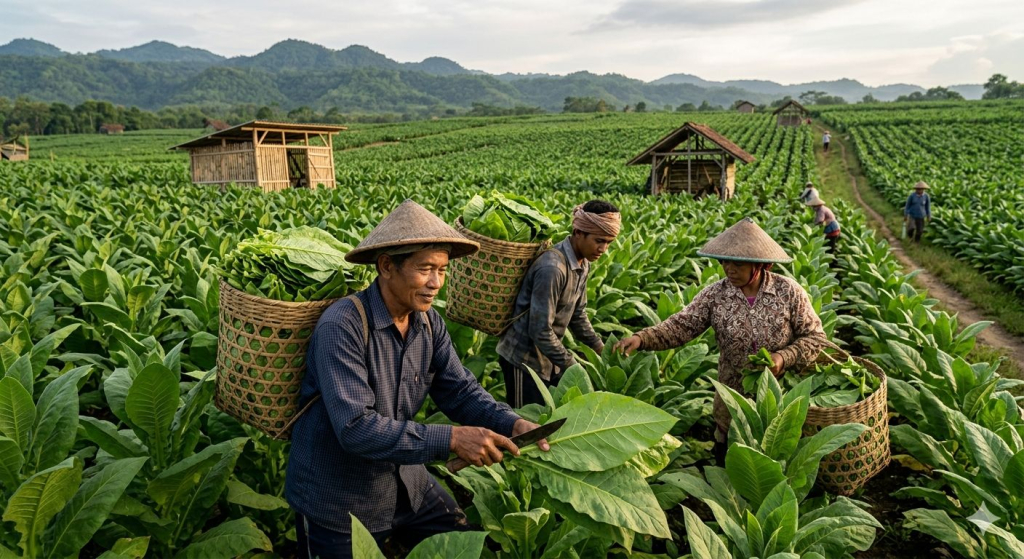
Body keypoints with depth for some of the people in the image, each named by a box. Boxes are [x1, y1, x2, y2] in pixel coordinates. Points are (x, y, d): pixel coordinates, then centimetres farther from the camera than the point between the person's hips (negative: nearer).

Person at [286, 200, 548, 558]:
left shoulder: (430, 324, -4)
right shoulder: (341, 327, -27)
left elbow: (461, 390, -4)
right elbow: (355, 427, -32)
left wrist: (512, 424, -22)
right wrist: (450, 439, -34)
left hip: (406, 485, 6)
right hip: (335, 502, -6)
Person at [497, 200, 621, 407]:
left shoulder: (583, 264, 1)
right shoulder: (552, 268, -28)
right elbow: (540, 331, -26)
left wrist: (601, 349, 4)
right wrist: (572, 367, -19)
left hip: (547, 358, 8)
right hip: (524, 359, -8)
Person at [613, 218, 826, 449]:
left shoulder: (788, 291, -11)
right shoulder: (714, 295, -9)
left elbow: (815, 337, -5)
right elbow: (680, 326, -14)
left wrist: (784, 357, -21)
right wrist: (641, 338, -30)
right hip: (733, 398, 1)